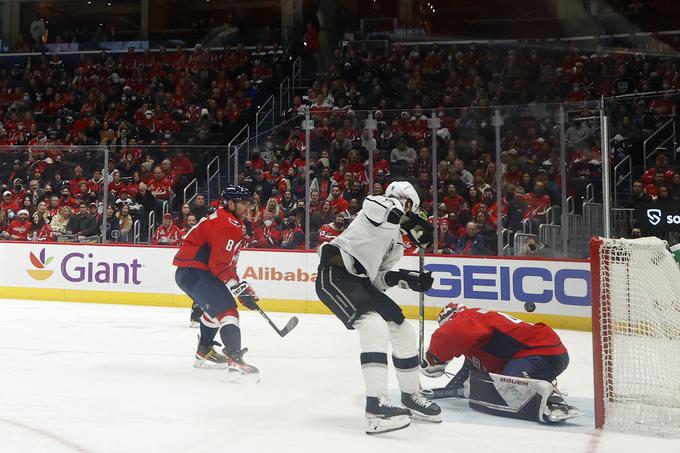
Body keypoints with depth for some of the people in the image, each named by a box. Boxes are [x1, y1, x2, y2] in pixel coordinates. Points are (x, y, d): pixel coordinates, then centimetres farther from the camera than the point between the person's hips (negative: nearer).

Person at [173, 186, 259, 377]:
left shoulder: (233, 223, 18)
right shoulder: (226, 225, -17)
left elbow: (227, 260, 24)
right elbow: (220, 265, -23)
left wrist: (241, 286, 21)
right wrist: (241, 289, -20)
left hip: (187, 273, 11)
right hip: (194, 273, -11)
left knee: (215, 307, 29)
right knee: (226, 309, -19)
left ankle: (204, 352, 40)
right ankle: (234, 359, -30)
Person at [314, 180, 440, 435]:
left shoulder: (396, 244, 24)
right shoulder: (379, 206, 1)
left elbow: (379, 279, 18)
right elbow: (374, 205, -25)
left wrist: (404, 278, 0)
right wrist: (414, 223, -21)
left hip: (360, 282, 10)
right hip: (335, 273, -10)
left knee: (403, 332, 11)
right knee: (374, 325, -28)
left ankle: (411, 397, 29)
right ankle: (376, 405, -32)